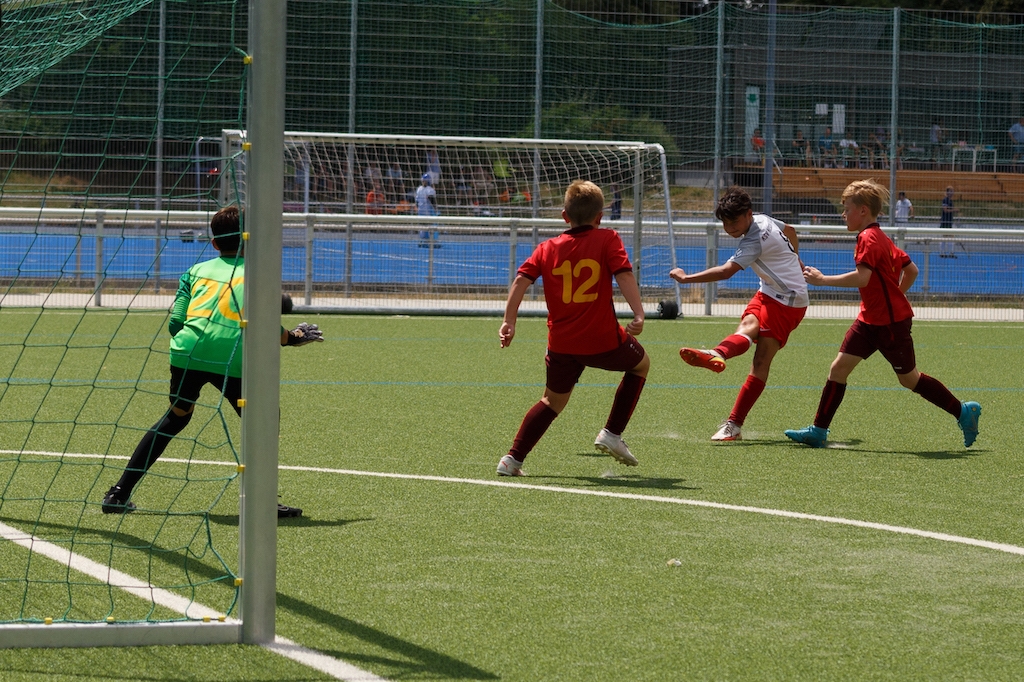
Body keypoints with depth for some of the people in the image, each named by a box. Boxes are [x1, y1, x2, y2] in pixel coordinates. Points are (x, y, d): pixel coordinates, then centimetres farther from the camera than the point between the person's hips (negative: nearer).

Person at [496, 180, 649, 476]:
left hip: (562, 344, 3)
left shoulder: (547, 248, 7)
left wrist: (509, 322, -2)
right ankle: (612, 434, 18)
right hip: (603, 340, -3)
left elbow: (521, 280, -3)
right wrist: (639, 314, -21)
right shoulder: (607, 240, -2)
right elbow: (624, 274, -15)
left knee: (553, 400, 22)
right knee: (641, 363, 27)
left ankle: (513, 458, 8)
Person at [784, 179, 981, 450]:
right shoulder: (880, 238, 13)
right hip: (869, 319, 10)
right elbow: (911, 270, 18)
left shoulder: (869, 239, -18)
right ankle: (818, 432, 2)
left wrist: (822, 279, -23)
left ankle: (964, 412, 17)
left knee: (909, 379, 3)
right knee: (839, 368, 1)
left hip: (891, 323, -10)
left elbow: (862, 277, -30)